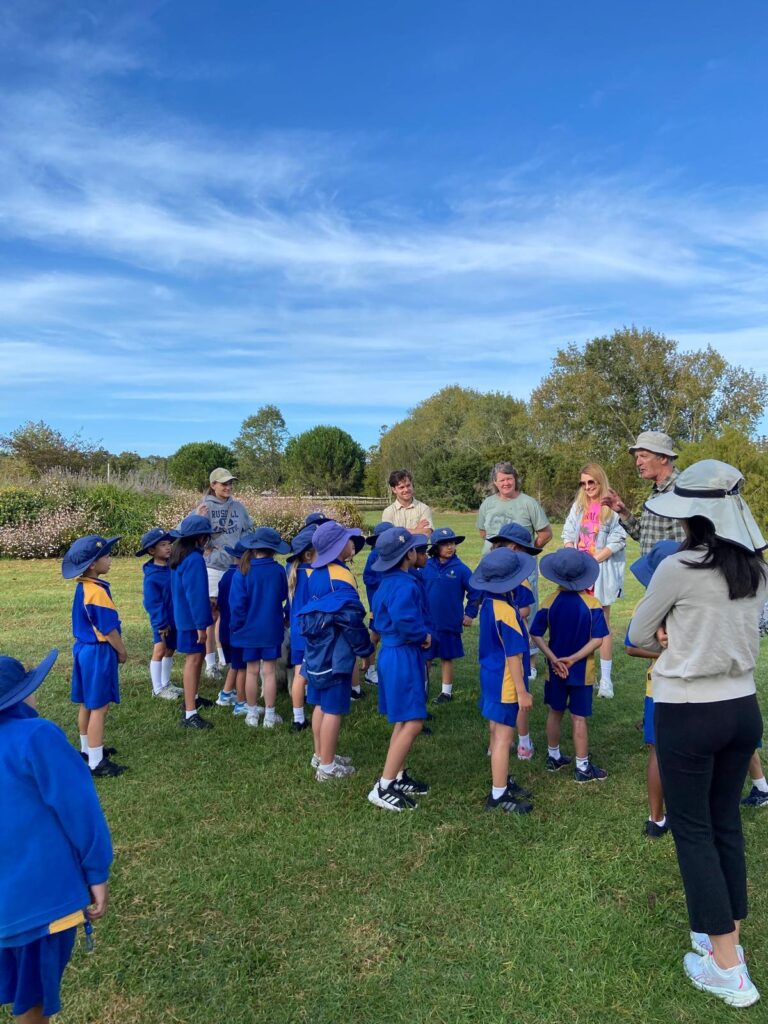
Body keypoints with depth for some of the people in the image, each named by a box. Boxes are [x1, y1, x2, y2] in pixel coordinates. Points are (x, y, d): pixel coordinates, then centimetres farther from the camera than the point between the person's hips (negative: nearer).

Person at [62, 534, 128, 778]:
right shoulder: (97, 591, -23)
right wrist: (122, 652, -5)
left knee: (87, 704, 20)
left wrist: (115, 649, 19)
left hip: (84, 649, 10)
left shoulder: (82, 587, 7)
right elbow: (109, 628, -20)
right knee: (99, 707, -3)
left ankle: (87, 749, 34)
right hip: (98, 653, -10)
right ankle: (96, 763, 4)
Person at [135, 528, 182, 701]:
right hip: (162, 621, -7)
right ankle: (157, 688, 13)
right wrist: (161, 623, -16)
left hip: (175, 618, 7)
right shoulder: (151, 576, -18)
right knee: (160, 651, 2)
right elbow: (153, 603, -17)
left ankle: (166, 684, 30)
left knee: (170, 650, 16)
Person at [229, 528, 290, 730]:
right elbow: (284, 598, 6)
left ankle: (252, 714, 22)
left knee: (252, 671, 11)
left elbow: (237, 603, -12)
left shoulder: (243, 572, -13)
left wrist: (236, 626, 1)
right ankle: (270, 715, 13)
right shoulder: (278, 571, -8)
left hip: (249, 630, 0)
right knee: (269, 672, 7)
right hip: (272, 630, 0)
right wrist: (285, 618, 21)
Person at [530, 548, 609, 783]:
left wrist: (554, 659, -13)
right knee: (578, 718, 6)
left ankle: (553, 757, 33)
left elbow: (536, 636, -11)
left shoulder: (549, 603, -10)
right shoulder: (592, 604, -15)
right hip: (582, 671, -2)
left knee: (555, 712, 18)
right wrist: (573, 659, -18)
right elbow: (597, 639, -19)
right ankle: (582, 767, 17)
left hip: (555, 670, 3)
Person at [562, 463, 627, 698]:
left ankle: (606, 678, 5)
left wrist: (593, 560, -14)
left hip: (600, 570, -4)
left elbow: (617, 540, -10)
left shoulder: (612, 508, -6)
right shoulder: (578, 506, 11)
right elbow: (568, 533, 10)